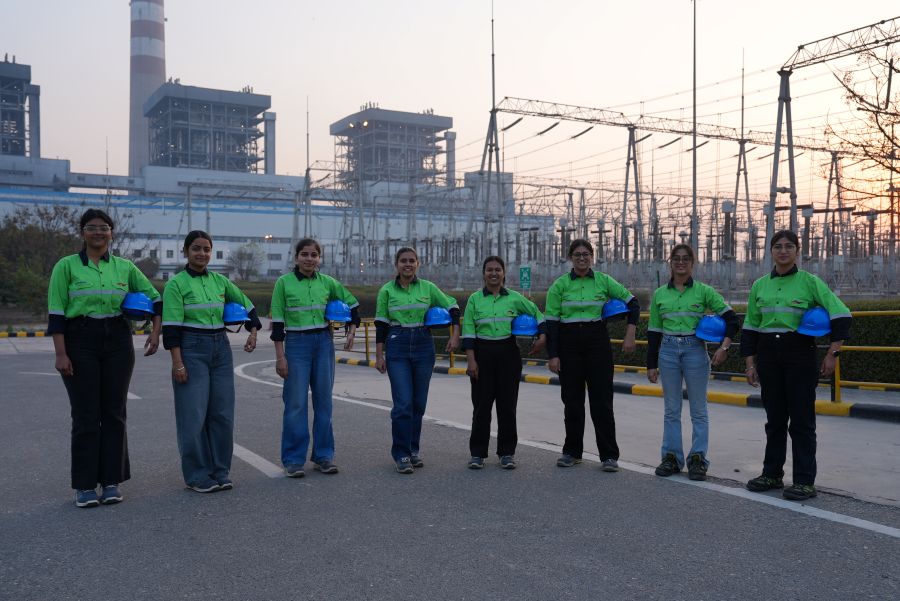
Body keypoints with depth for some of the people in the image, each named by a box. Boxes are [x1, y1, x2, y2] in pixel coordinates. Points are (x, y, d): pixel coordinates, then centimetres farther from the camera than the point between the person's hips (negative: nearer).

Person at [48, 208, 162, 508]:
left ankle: (112, 481, 15)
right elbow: (56, 313, -4)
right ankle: (84, 485, 11)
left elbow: (154, 297, 14)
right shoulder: (67, 266, -1)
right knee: (85, 415, 0)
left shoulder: (124, 267, 7)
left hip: (117, 342, 3)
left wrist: (155, 331, 1)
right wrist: (61, 353, -10)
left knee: (114, 412, 5)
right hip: (80, 341, -3)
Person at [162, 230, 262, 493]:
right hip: (191, 349, -5)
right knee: (194, 414, -3)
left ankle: (220, 471, 17)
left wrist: (253, 332, 7)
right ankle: (197, 476, 9)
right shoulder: (176, 284, -5)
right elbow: (172, 326, -10)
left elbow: (246, 305, 20)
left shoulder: (220, 281, 9)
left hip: (220, 348, 5)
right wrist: (177, 362, -15)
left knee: (222, 413, 6)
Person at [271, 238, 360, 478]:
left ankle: (323, 456, 16)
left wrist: (351, 330, 7)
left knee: (323, 400, 6)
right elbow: (277, 321, -4)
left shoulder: (327, 282, 5)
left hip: (323, 343, 3)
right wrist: (280, 356, -8)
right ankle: (293, 460, 7)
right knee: (296, 402, -3)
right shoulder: (284, 283, -4)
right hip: (296, 344, -3)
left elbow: (352, 303, 19)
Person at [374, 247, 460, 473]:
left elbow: (452, 307, 11)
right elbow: (380, 325, 2)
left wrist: (455, 335, 2)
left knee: (419, 402, 7)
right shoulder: (387, 291, 1)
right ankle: (401, 454, 2)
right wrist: (379, 355, -2)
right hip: (397, 346, -2)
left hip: (423, 346, 2)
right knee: (403, 403, -9)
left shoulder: (428, 287, 4)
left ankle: (413, 449, 21)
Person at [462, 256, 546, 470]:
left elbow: (537, 313, 15)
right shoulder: (475, 299, 3)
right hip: (482, 353, -1)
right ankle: (477, 453, 10)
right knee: (481, 404, 1)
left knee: (507, 404, 2)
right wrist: (471, 359, -8)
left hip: (508, 353, 1)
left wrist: (542, 336, 2)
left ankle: (507, 453, 13)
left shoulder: (514, 298, 5)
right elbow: (468, 331, -1)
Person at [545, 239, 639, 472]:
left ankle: (609, 455, 4)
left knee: (601, 399, -2)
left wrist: (630, 335, -2)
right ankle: (572, 452, 19)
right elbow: (551, 321, -2)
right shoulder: (560, 285, 0)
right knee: (572, 399, 6)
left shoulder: (604, 281, 3)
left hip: (597, 341, 0)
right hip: (568, 343, 0)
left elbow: (632, 303, 7)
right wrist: (552, 354, -7)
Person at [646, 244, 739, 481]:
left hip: (695, 350, -2)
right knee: (671, 409, 8)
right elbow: (653, 331, 10)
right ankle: (671, 457, 16)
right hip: (668, 351, 2)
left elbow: (731, 318, 1)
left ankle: (698, 459, 11)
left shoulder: (704, 291, 0)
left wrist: (724, 346, -12)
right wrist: (651, 364, 8)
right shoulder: (660, 294, 8)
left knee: (698, 409, 3)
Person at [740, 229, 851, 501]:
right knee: (774, 417, 11)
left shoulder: (809, 282, -2)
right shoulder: (759, 285, 9)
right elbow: (750, 326, 12)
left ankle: (805, 481, 6)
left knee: (802, 418, -1)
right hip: (768, 354, 4)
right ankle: (772, 474, 21)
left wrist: (833, 353, -13)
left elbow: (840, 314, -6)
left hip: (800, 355, -4)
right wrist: (750, 363, 6)